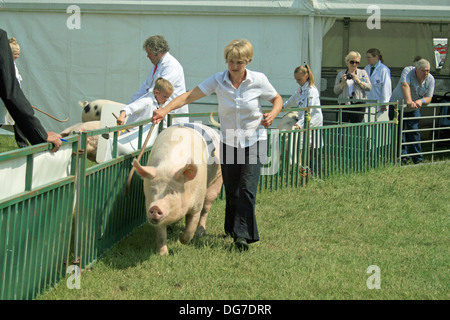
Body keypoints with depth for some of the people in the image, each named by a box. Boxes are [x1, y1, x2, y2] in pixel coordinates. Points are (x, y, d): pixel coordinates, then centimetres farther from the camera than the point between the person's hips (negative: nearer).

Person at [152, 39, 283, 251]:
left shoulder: (258, 80, -11)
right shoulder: (218, 80, -9)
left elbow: (277, 100, 5)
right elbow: (189, 96, -16)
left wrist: (272, 115, -17)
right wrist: (165, 110, -30)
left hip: (254, 140, -2)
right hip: (228, 141, 2)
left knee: (247, 188, -13)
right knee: (231, 189, 7)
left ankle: (243, 234, -12)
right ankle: (232, 228, 25)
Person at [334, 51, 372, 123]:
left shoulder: (363, 73, 12)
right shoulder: (341, 74, 13)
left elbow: (369, 87, 1)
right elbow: (336, 91, 7)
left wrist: (358, 81, -10)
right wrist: (343, 82, -8)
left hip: (358, 104, 0)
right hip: (344, 105, 1)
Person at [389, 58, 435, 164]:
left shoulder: (430, 79, -12)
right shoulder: (408, 71, -25)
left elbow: (429, 98, -12)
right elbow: (405, 85, -41)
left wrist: (421, 101, -36)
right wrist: (409, 101, -56)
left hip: (413, 110, 2)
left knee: (414, 131, -4)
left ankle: (417, 157, 1)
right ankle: (402, 155, 2)